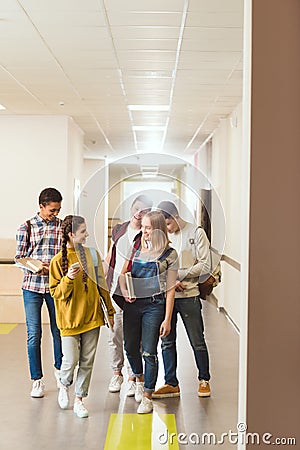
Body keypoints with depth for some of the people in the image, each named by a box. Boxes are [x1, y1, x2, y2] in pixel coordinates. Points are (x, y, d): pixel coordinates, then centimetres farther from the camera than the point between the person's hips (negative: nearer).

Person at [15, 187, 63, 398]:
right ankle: (37, 380, 10)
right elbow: (19, 258, 2)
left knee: (58, 330, 12)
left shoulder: (63, 226, 4)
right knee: (34, 334, 0)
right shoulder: (27, 227, 1)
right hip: (32, 286, -1)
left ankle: (59, 368, 35)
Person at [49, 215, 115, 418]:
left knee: (87, 361, 7)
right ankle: (64, 386, 29)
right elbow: (56, 293, -5)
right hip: (70, 318, -3)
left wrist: (110, 310, 13)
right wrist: (68, 279, -23)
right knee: (71, 360, -4)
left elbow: (101, 284, 11)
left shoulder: (92, 254, 3)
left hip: (92, 316, 3)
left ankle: (79, 399, 21)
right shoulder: (58, 261, -6)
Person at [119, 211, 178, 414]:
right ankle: (140, 379, 41)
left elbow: (170, 289, -4)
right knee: (130, 347, 12)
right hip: (133, 303, 4)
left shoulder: (169, 255, -4)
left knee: (149, 352, -2)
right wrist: (124, 291, -7)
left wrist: (167, 319, -7)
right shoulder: (137, 248, 8)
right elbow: (123, 273, 15)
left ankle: (147, 397, 13)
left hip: (154, 305, -4)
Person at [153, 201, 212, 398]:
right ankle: (171, 384, 18)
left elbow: (205, 265, -7)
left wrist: (179, 274, -11)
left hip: (189, 296, -3)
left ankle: (204, 380, 23)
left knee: (197, 342, 6)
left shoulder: (196, 233, -3)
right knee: (167, 342, 7)